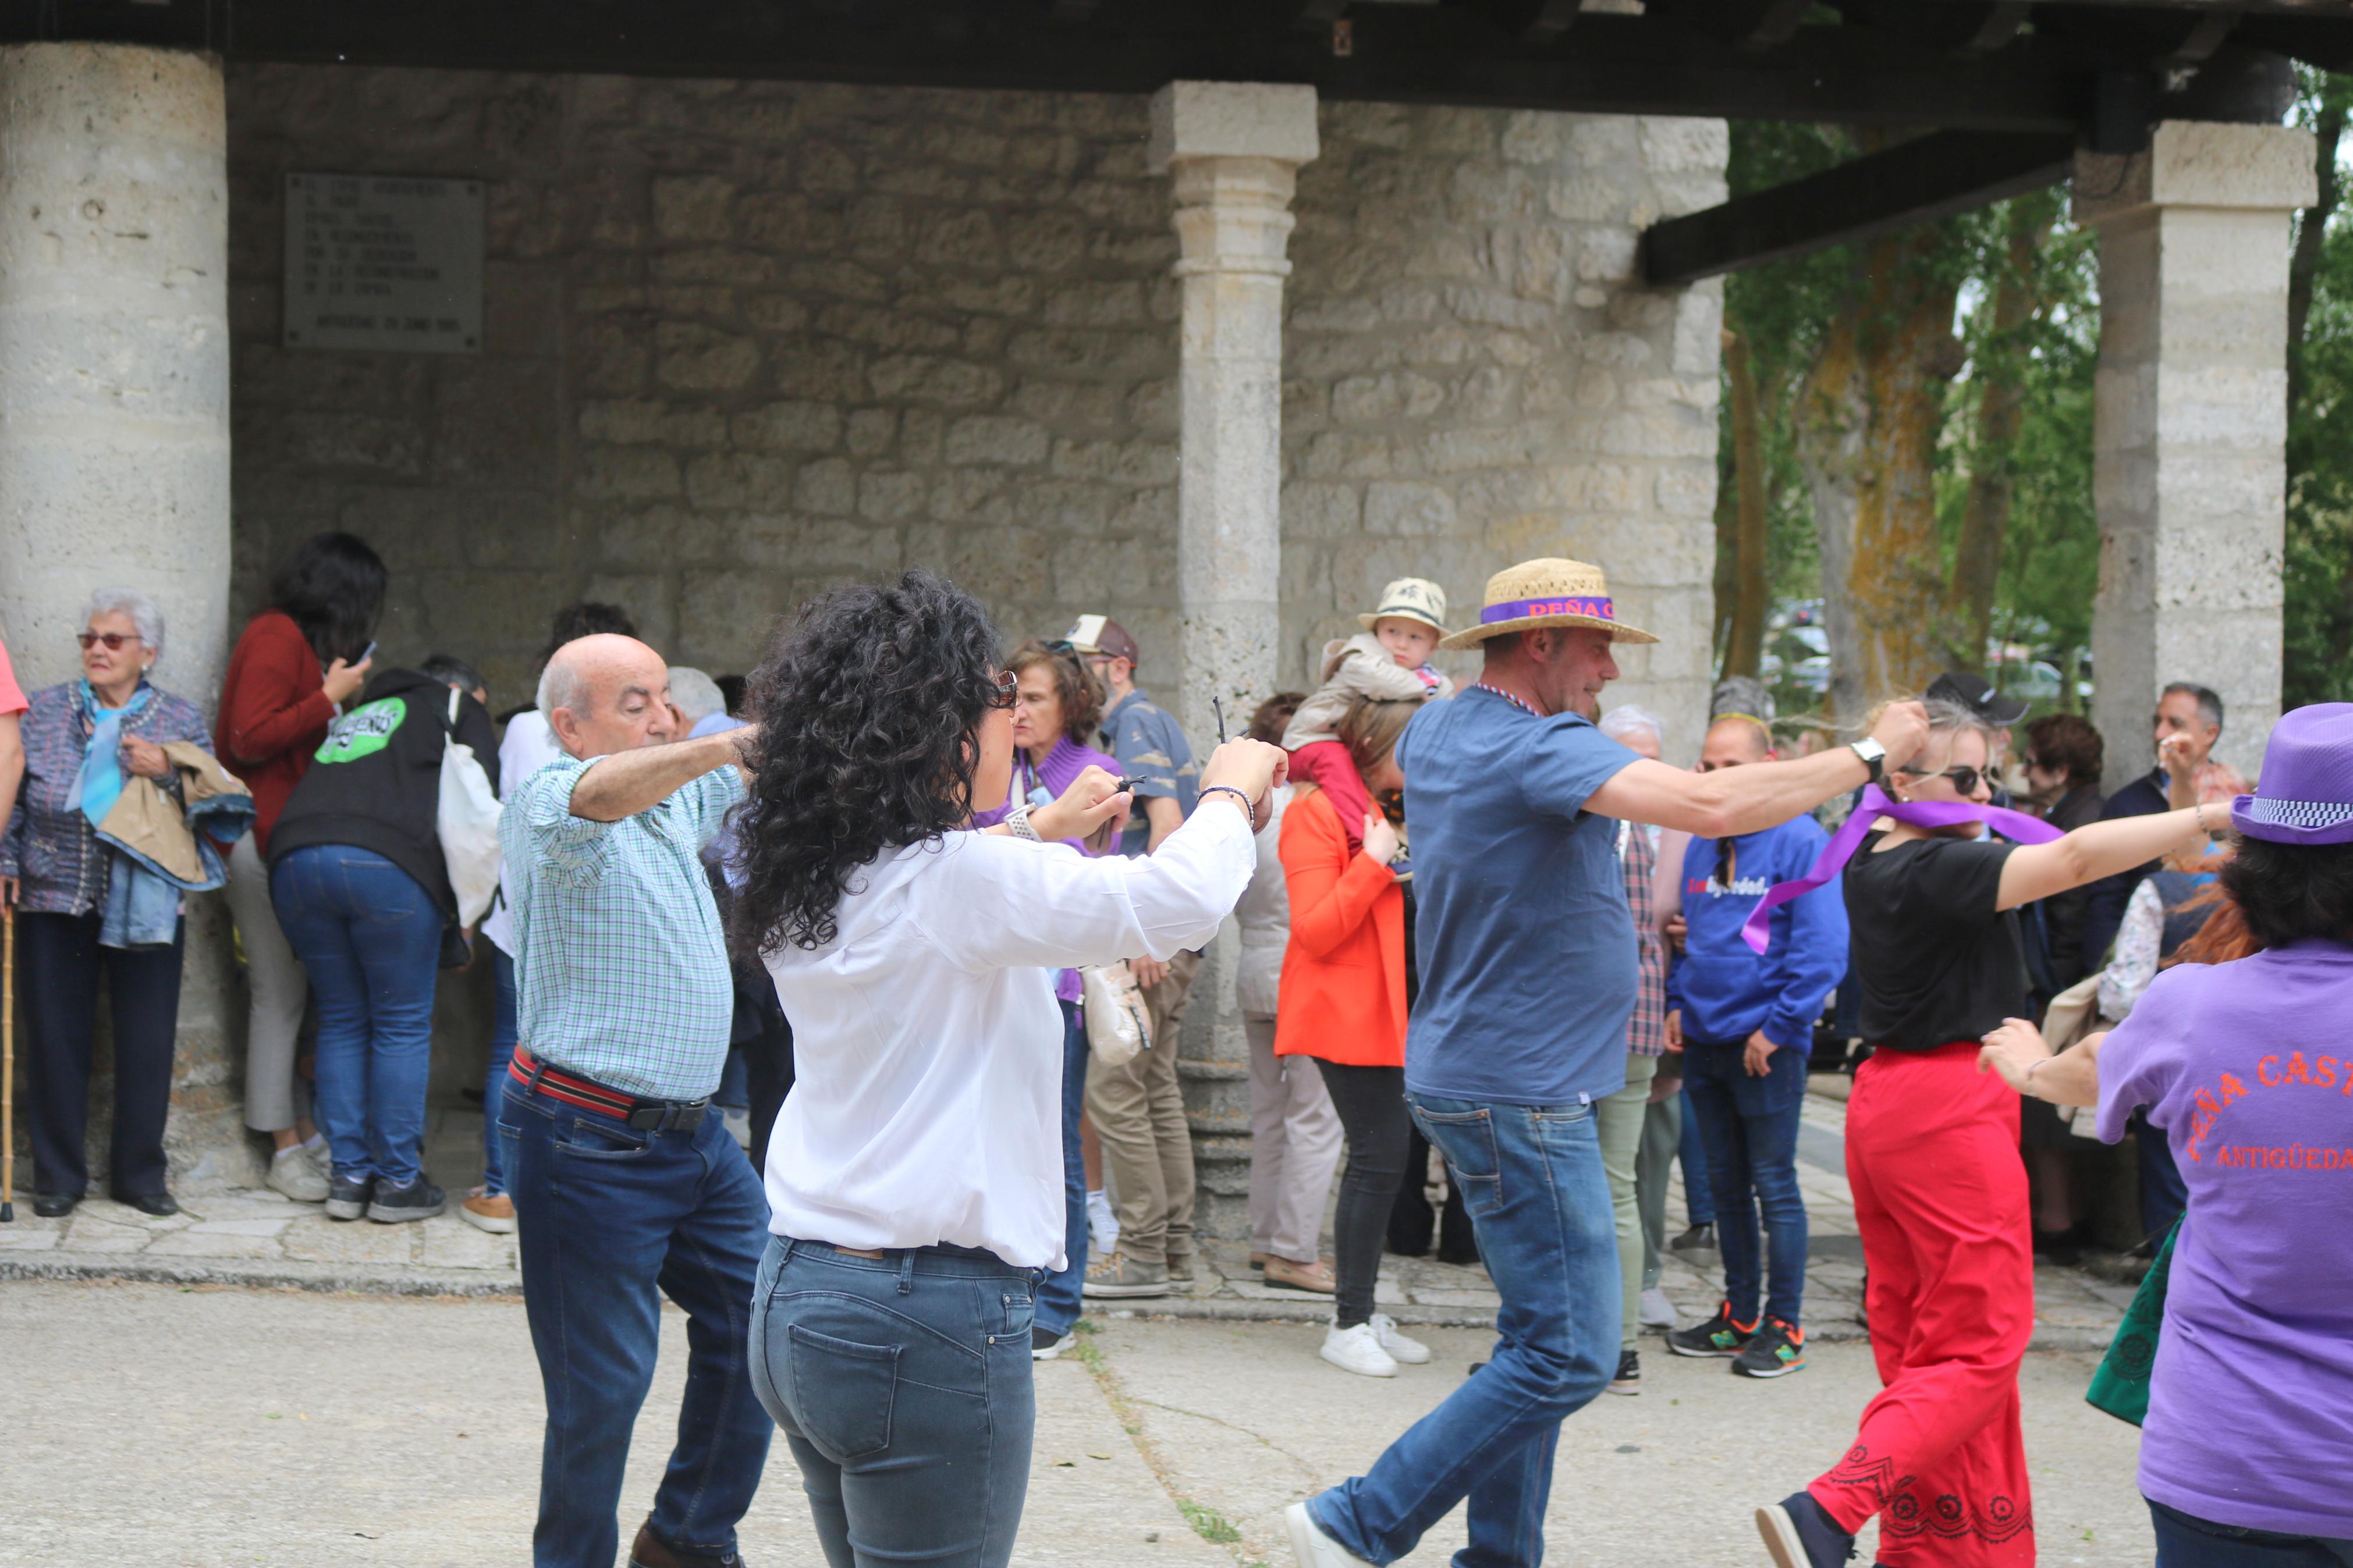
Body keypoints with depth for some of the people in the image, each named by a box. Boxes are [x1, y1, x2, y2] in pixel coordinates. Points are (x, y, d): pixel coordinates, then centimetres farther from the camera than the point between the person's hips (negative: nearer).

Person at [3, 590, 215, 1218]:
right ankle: (57, 1175, 14)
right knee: (57, 1038, 3)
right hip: (55, 902, 0)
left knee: (148, 1043, 1)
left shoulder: (182, 720, 8)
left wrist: (168, 773, -14)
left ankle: (140, 1175, 14)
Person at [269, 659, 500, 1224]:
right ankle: (398, 1182, 7)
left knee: (341, 1023, 15)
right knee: (403, 1025, 5)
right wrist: (460, 909, 9)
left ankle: (348, 1177, 14)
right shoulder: (458, 711, 19)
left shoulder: (351, 718, 35)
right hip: (389, 862, -5)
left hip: (294, 856, 5)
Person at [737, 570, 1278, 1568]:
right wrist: (1229, 792, -1)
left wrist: (1036, 830, 33)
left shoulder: (805, 883, 6)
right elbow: (1184, 898, -19)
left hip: (796, 1298, 8)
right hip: (928, 1329, -8)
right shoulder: (960, 881, -18)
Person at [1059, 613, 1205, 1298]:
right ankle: (1174, 1246, 16)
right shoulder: (1148, 722, 21)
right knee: (1157, 1090, 12)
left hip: (1151, 935, -10)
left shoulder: (1137, 721, -8)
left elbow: (1166, 820, -19)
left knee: (1113, 1089, -8)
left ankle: (1144, 1256, -6)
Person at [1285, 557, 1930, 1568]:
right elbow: (1714, 806, -31)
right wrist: (1870, 755, -20)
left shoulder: (1435, 734, 10)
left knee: (1538, 1336, 15)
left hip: (1471, 1078, 11)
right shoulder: (1543, 749, -19)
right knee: (1567, 1357, -8)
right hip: (1520, 1096, -11)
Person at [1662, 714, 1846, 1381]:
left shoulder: (1801, 841, -10)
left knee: (1774, 1185, -2)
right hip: (1705, 1041, 7)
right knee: (1726, 1183, 13)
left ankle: (1784, 1326, 6)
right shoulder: (1701, 845, 11)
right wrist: (1677, 1002, 7)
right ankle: (1739, 1315, 23)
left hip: (1768, 1044, -7)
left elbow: (1823, 946, -13)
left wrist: (1778, 1025, -15)